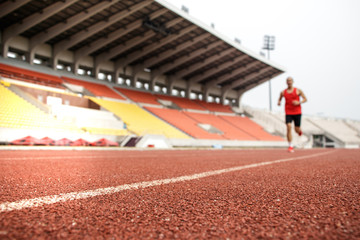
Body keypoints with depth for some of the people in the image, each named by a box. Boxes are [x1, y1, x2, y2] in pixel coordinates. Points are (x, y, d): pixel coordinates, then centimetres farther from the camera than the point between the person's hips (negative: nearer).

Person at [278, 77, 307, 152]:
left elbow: (305, 99, 2)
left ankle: (299, 131, 45)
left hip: (297, 113, -1)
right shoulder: (283, 92, 5)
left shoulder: (298, 91, 1)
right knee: (288, 127, -17)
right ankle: (290, 146, -10)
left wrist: (299, 102, -17)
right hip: (288, 113, 1)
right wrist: (279, 102, -6)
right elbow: (280, 99, 19)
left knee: (297, 130, 3)